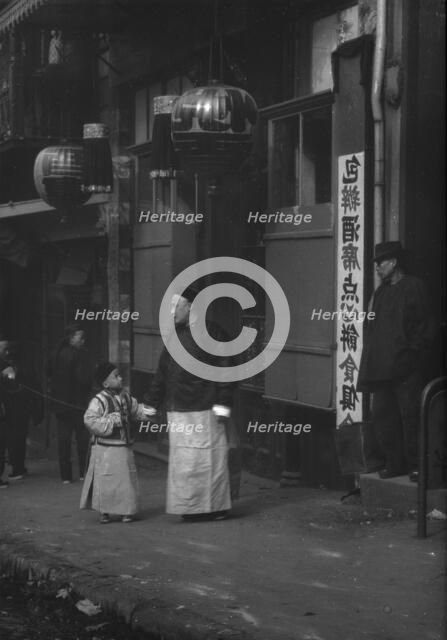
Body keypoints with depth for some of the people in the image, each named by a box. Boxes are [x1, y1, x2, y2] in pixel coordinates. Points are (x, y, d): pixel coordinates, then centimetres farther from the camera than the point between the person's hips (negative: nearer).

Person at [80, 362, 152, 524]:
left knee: (126, 480, 9)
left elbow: (137, 411, 21)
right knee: (105, 481, 0)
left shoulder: (126, 398, 8)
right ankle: (104, 512, 13)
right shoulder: (99, 400, -14)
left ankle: (126, 511, 20)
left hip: (124, 448, 6)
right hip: (106, 449, -6)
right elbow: (90, 420, -21)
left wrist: (147, 410, 3)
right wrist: (112, 421, -22)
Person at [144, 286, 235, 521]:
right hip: (178, 411, 7)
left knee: (207, 457, -2)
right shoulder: (175, 336, 15)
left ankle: (215, 507, 7)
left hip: (203, 410, -7)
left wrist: (222, 405, -15)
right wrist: (150, 405, 17)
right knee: (183, 461, 8)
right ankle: (191, 507, 16)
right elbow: (162, 373, 19)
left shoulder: (210, 332, -6)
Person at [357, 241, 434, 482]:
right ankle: (394, 463, 15)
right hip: (381, 366, 7)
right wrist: (372, 360, 8)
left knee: (410, 415, -4)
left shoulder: (413, 287, -3)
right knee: (382, 415, 7)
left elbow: (424, 326, -6)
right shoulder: (381, 291, 17)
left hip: (406, 365, -7)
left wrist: (413, 350, -11)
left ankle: (415, 465, 4)